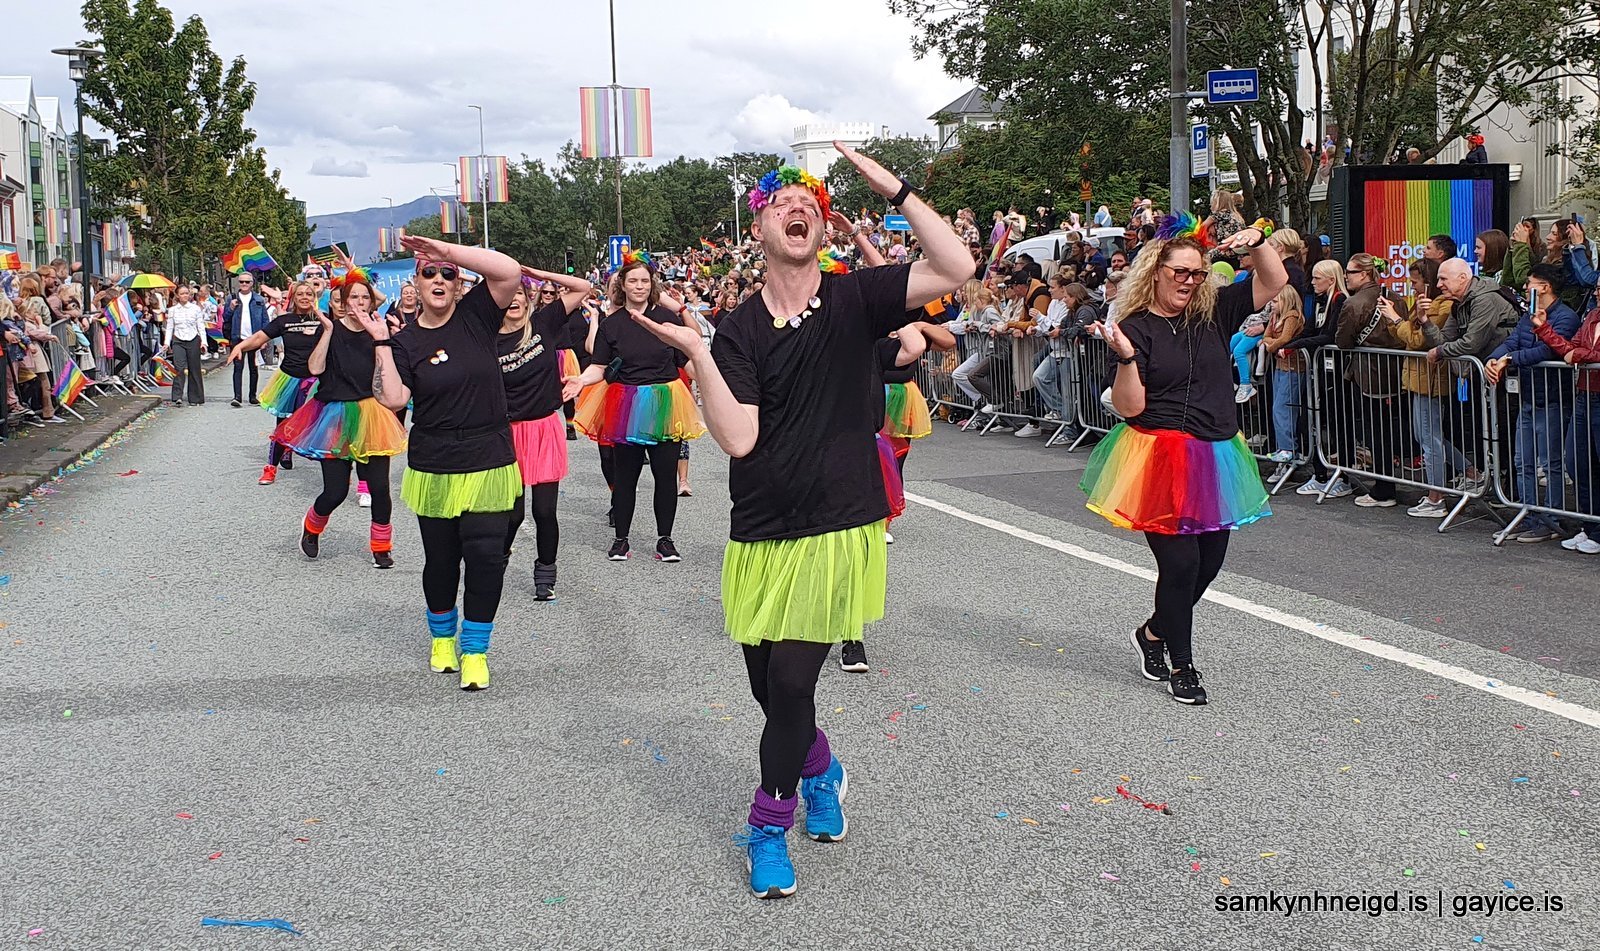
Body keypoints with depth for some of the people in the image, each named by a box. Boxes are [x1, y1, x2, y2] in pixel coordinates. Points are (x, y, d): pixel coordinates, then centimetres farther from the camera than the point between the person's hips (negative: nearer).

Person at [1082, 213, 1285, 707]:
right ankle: (1182, 666, 12)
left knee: (1210, 561, 11)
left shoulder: (1213, 314, 8)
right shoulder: (1136, 329, -7)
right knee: (1181, 561, -7)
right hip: (1161, 458, -6)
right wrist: (1125, 357, -29)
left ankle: (1153, 632, 36)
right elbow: (1129, 406, -13)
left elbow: (1274, 281, 10)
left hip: (1215, 459, 6)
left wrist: (1257, 242, -8)